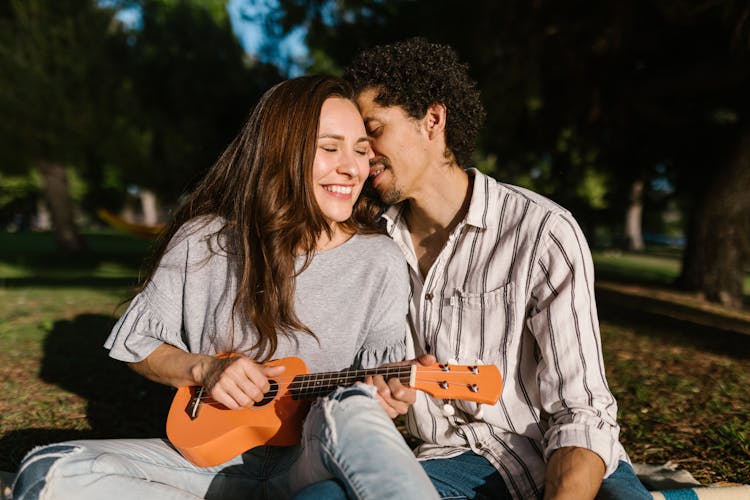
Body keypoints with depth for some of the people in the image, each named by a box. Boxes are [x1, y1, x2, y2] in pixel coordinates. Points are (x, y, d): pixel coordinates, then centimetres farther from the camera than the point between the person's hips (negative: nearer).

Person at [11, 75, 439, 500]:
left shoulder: (380, 263, -4)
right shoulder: (204, 242, -3)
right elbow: (138, 344, 8)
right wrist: (202, 368, -11)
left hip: (313, 464, -3)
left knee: (351, 407, -39)